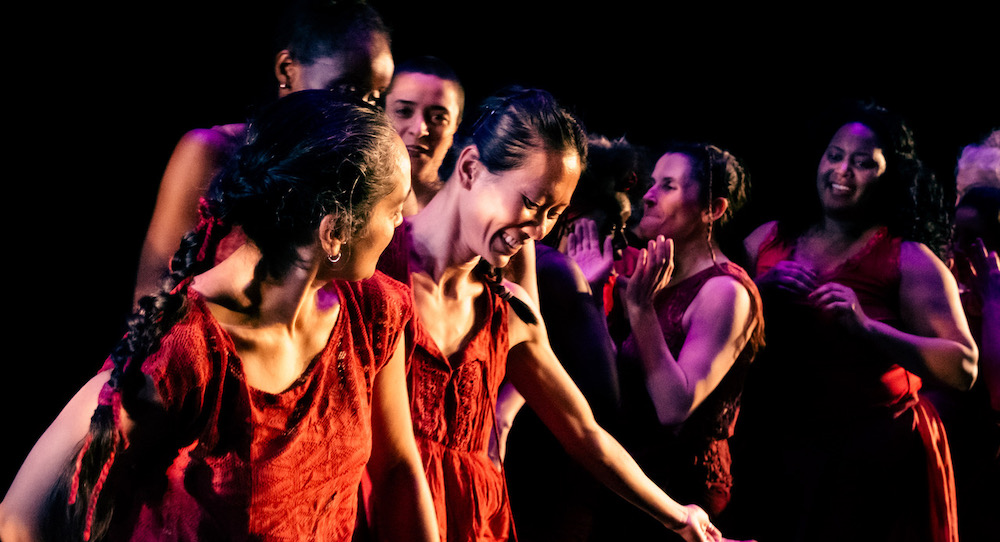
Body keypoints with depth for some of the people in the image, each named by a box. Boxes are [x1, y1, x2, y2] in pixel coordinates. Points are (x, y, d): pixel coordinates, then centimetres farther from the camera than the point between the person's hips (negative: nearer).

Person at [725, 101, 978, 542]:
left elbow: (964, 367, -15)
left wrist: (865, 326, -25)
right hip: (769, 451, 3)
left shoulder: (908, 259, -5)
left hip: (874, 460, -3)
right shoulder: (768, 239, 5)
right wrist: (761, 290, -15)